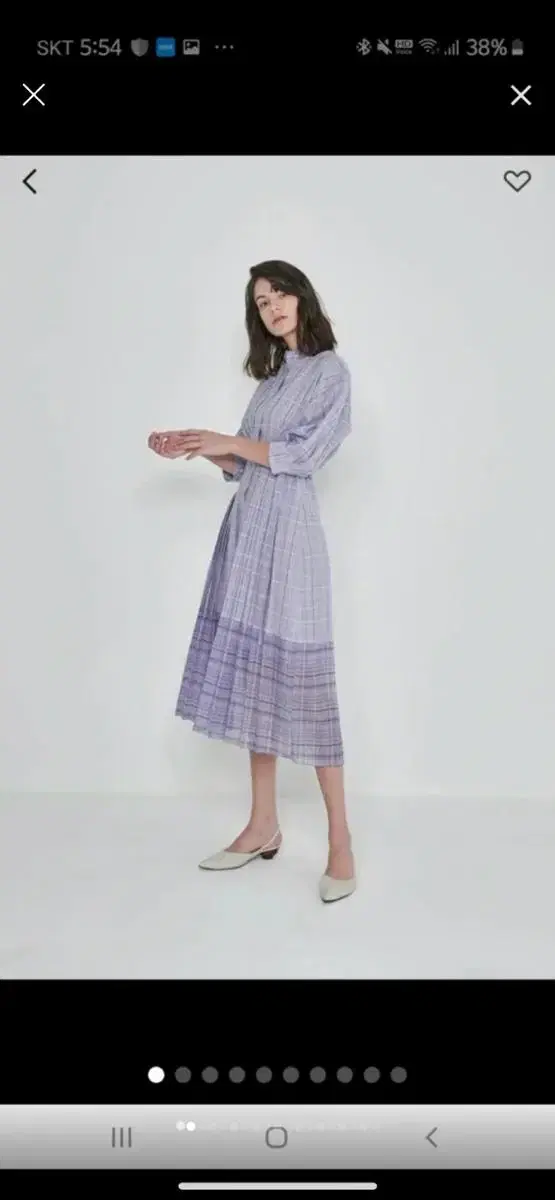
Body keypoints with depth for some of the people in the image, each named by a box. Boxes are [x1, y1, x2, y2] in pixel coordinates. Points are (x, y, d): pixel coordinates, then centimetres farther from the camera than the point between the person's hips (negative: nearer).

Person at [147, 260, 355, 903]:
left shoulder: (331, 371, 1)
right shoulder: (271, 375, 21)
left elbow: (304, 455, -10)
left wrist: (229, 441, -6)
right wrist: (196, 450, 7)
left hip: (288, 531, -7)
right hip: (247, 528, 7)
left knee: (300, 677, -9)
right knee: (252, 673, 6)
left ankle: (340, 840, 0)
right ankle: (263, 826, 15)